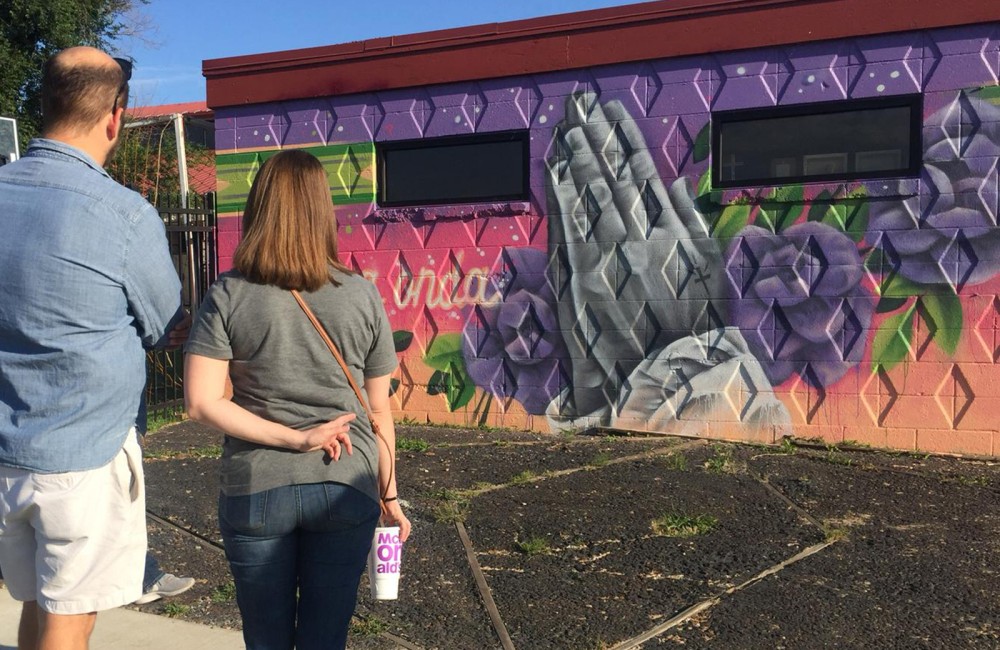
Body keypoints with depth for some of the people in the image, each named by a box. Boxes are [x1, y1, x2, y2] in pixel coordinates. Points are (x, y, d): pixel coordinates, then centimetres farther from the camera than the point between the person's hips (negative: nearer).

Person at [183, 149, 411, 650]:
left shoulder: (228, 297, -5)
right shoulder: (362, 296, -3)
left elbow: (201, 402, -13)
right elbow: (379, 410, 1)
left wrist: (292, 437, -10)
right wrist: (389, 495, 11)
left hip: (254, 491, 0)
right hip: (345, 491, 1)